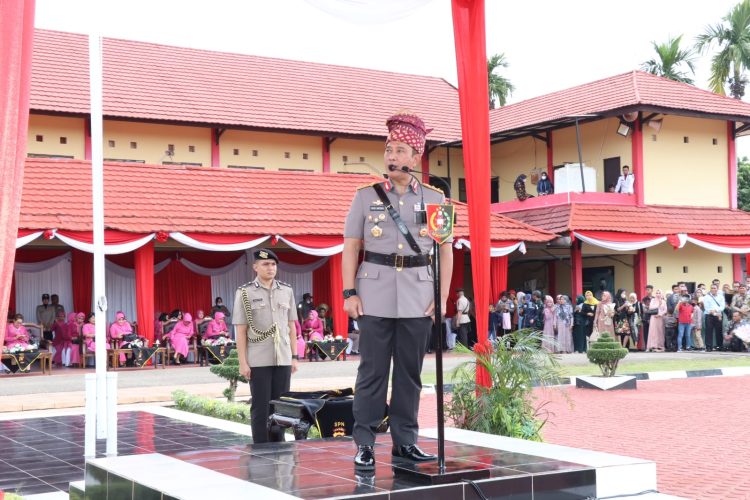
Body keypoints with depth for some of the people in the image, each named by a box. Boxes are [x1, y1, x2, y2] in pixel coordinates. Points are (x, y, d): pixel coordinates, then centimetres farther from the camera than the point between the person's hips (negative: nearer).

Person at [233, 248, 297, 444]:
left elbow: (291, 326, 13)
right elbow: (241, 331, -2)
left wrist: (294, 356, 8)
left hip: (283, 360, 3)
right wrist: (242, 362, -6)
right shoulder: (245, 292, 0)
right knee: (261, 407, 1)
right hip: (258, 361, -3)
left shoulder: (287, 291, 10)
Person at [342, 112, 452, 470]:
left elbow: (445, 250, 9)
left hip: (418, 299, 1)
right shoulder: (366, 196, 6)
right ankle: (364, 445, 6)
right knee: (372, 371, 0)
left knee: (410, 372, 7)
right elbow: (351, 247, 5)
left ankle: (405, 441, 16)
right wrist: (349, 293, -4)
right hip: (375, 298, -1)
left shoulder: (435, 199, 7)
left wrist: (442, 296, 1)